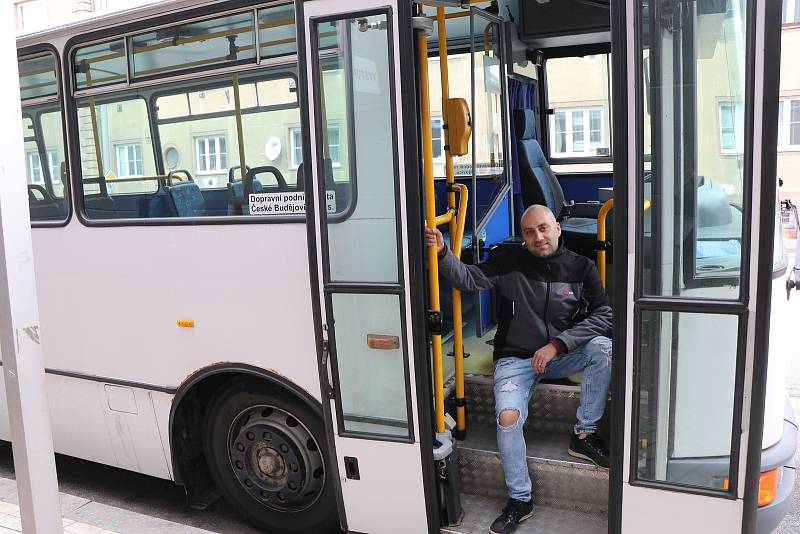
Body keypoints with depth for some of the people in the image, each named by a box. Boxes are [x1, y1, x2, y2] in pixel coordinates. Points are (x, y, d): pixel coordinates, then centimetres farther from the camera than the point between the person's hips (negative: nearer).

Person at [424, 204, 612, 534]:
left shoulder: (581, 268, 0)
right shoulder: (510, 262, -2)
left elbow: (603, 314, -8)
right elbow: (469, 279, -11)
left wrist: (556, 344, -18)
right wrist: (442, 252, -30)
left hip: (561, 355, 2)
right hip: (516, 358, -1)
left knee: (602, 347, -27)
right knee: (508, 418, -26)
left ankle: (584, 436, -12)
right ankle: (519, 500, -4)